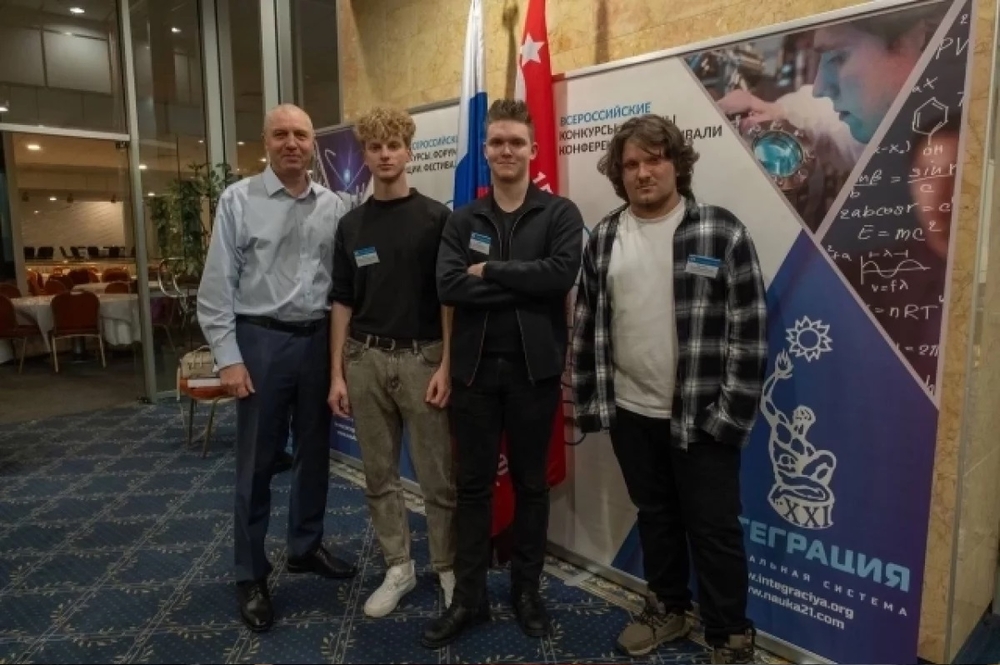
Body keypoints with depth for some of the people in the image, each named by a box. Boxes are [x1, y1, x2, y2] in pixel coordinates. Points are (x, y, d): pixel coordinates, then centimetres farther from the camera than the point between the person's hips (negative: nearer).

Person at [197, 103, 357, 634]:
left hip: (318, 339, 4)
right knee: (257, 461, 5)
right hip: (261, 339, -3)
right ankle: (251, 575, 22)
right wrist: (228, 357, -10)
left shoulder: (332, 206, 5)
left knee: (315, 452, 15)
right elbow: (217, 286, -6)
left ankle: (306, 547, 36)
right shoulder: (239, 200, -4)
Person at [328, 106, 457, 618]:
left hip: (422, 356, -3)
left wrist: (446, 365, -11)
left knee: (438, 476, 4)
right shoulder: (351, 224, 8)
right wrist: (337, 373, 4)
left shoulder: (436, 217, -2)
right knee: (379, 475, 12)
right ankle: (398, 567, 27)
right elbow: (343, 302, 9)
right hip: (365, 359, 4)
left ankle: (449, 569, 22)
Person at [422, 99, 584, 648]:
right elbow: (447, 286, -10)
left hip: (534, 368, -1)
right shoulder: (462, 220, 6)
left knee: (530, 483, 13)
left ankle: (526, 590, 32)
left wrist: (489, 271, -13)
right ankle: (469, 597, 27)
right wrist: (524, 285, -16)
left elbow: (562, 274, -18)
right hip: (475, 368, 2)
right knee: (473, 485, 11)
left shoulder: (560, 213, 0)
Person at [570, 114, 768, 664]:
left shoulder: (722, 232, -9)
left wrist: (733, 412, -12)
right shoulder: (604, 238, 4)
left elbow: (750, 329, -9)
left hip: (702, 416, -4)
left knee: (714, 529, 8)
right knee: (655, 517, 19)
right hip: (629, 412, 4)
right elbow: (586, 324, 7)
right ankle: (667, 608, 40)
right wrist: (589, 400, 4)